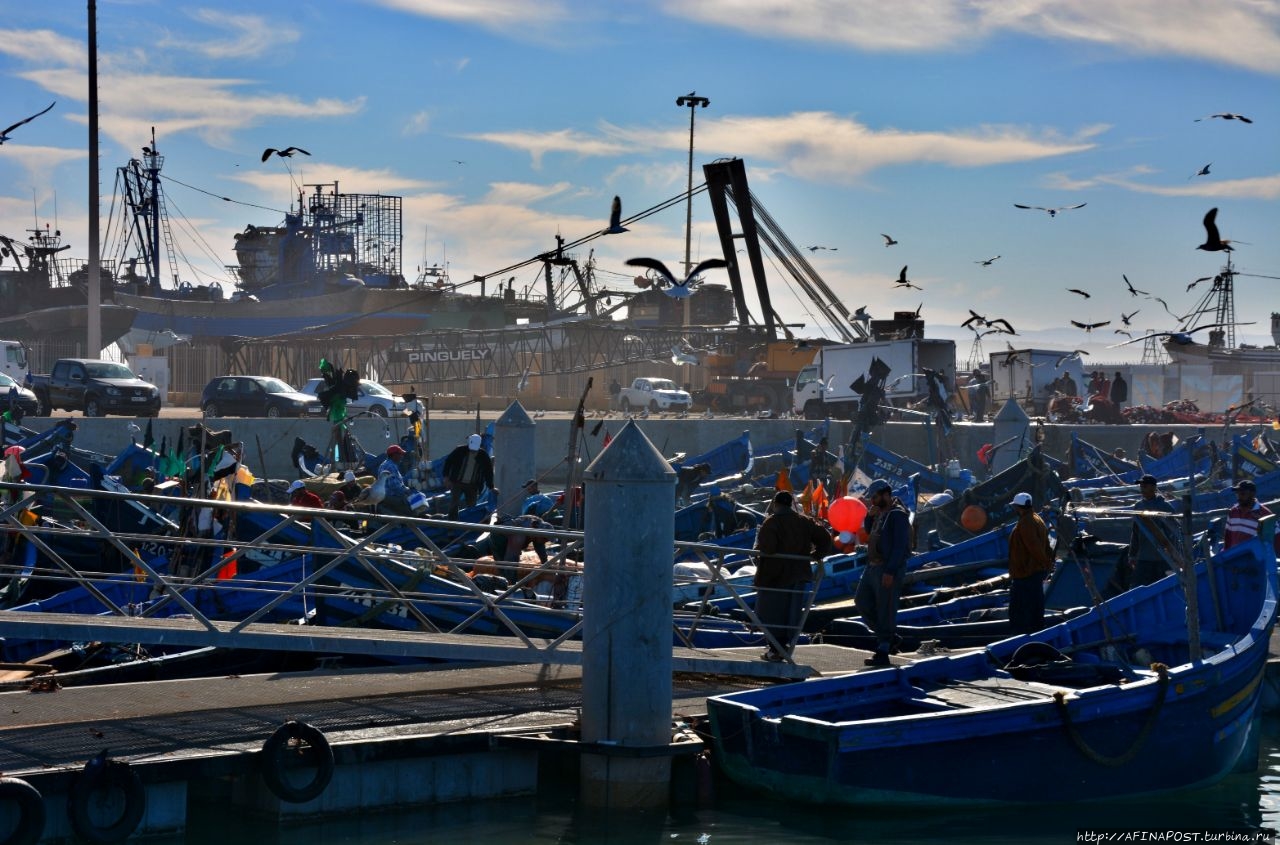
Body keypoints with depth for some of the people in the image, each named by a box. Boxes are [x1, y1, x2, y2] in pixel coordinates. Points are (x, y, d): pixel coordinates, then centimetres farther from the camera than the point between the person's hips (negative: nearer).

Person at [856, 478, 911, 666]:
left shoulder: (898, 515, -14)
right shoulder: (881, 513, 14)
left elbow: (900, 546, -20)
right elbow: (869, 531, 29)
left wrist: (890, 572, -25)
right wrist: (870, 516, 8)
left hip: (888, 569, -10)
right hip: (873, 566, 10)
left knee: (885, 609, -6)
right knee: (862, 601, 12)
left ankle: (882, 654, -3)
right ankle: (888, 636, 21)